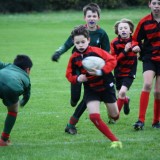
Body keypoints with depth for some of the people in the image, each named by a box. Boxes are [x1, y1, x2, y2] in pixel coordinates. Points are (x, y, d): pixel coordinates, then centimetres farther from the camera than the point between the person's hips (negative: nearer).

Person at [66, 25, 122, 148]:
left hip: (106, 86, -2)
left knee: (114, 116, 11)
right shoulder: (74, 58, -7)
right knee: (94, 116, -18)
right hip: (90, 89, 2)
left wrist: (101, 72, -31)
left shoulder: (96, 51, -18)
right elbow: (69, 74, 3)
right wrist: (77, 79, -18)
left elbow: (112, 61, -19)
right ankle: (115, 141, -9)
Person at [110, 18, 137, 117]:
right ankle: (126, 100, 52)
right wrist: (124, 51, -26)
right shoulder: (114, 43, -10)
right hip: (118, 72, 2)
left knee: (122, 92, -19)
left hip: (130, 72, -2)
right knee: (120, 94, 14)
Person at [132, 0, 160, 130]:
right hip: (149, 58, -1)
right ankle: (141, 120, -22)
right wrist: (135, 46, -17)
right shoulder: (144, 22, -5)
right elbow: (136, 39, 3)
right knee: (147, 84, -22)